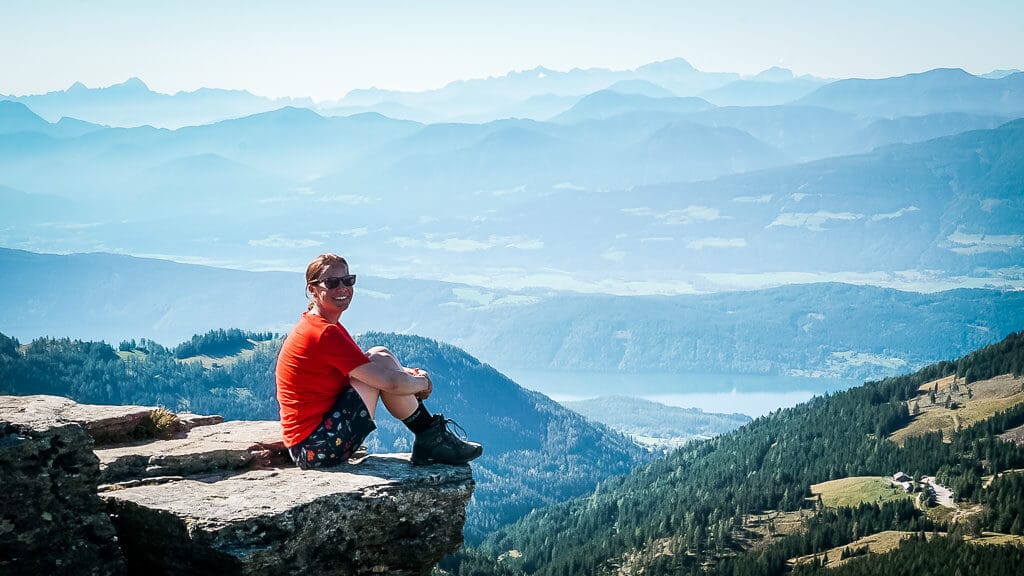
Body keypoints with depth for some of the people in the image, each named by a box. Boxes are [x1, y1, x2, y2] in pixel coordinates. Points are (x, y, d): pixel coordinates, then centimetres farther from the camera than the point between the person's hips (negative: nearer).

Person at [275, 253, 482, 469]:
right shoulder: (326, 334, -19)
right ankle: (431, 441, 2)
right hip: (317, 448, -10)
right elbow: (391, 383, -20)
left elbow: (362, 366, 22)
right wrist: (422, 382, 1)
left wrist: (407, 373, 3)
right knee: (381, 360, -9)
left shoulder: (315, 325, 14)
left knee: (378, 356, 10)